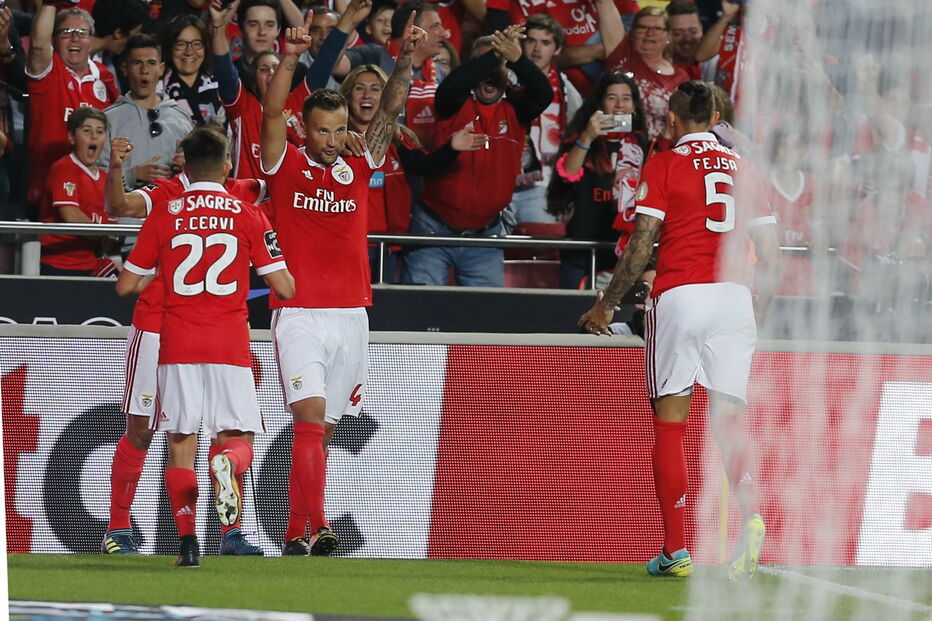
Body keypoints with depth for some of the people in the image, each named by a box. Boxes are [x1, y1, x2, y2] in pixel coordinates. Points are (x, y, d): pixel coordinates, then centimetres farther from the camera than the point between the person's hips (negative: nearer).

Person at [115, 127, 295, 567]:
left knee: (180, 446, 7)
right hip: (230, 347, -1)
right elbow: (284, 287, 0)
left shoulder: (165, 215, 3)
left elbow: (126, 285, 8)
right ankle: (227, 465, -33)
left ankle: (187, 542, -4)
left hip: (178, 348, 1)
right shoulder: (248, 216, 2)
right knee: (239, 442, 4)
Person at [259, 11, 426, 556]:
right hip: (299, 316, -4)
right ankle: (317, 527, -26)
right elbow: (272, 113, -12)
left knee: (322, 430, 8)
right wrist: (290, 59, -26)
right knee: (310, 417, -16)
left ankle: (297, 532, 15)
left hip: (350, 316, 4)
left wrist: (406, 59, -11)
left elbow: (391, 111, 3)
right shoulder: (288, 167, 2)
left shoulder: (358, 169, 10)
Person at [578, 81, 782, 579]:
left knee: (669, 425, 4)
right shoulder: (743, 169, 13)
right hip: (734, 297, 3)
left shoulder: (664, 165, 2)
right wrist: (757, 313, 23)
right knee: (728, 422, 3)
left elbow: (641, 246, -4)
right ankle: (749, 515, -25)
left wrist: (606, 304, 6)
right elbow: (770, 256, 11)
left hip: (680, 295, -3)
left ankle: (676, 550, 2)